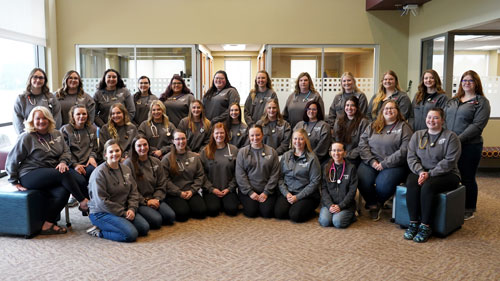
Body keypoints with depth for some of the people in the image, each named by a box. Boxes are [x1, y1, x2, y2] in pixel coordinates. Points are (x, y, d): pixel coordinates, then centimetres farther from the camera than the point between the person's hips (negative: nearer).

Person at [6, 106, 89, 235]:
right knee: (64, 174, -29)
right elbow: (12, 160, -1)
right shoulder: (26, 137, -3)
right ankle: (84, 202, -17)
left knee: (63, 192, -27)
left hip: (51, 175, 5)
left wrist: (63, 162, -9)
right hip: (29, 175, -5)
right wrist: (15, 182, -1)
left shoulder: (56, 134, 14)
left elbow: (66, 152, 15)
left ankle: (48, 224, -16)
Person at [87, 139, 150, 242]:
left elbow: (134, 192, 10)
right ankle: (98, 231, -3)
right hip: (101, 213, -8)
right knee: (131, 234, -23)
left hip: (124, 210, 8)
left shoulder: (126, 169, 8)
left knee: (145, 228, -6)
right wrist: (123, 213, -17)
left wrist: (132, 208, -9)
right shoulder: (99, 172, -15)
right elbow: (101, 202, -19)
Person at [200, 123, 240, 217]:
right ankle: (217, 202, 11)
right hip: (211, 189, 0)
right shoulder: (205, 151, 3)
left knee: (232, 209, -21)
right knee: (212, 210, -23)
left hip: (228, 189, 1)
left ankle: (225, 201, 12)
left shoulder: (234, 150, 4)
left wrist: (230, 188, -6)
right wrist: (211, 188, -9)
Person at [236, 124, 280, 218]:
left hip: (267, 190, 1)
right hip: (247, 190, 0)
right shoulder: (242, 152, 3)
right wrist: (250, 192, -10)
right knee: (251, 211, -18)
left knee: (267, 212, -16)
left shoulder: (272, 152, 5)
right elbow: (240, 174, -2)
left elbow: (275, 174, 1)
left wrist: (266, 192, -7)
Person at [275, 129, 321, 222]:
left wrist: (298, 197, -13)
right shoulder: (286, 156, 9)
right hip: (287, 192, 3)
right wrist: (286, 193, -9)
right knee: (279, 213, -21)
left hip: (306, 195, -3)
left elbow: (315, 182, -8)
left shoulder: (312, 158, -3)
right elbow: (280, 177, 7)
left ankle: (311, 211, 7)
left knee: (295, 216, -24)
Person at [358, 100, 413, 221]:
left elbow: (404, 150, -9)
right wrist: (371, 161, -9)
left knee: (382, 184, -30)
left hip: (393, 165, -3)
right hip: (371, 162, 3)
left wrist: (384, 164, -14)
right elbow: (362, 143, 6)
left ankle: (378, 203, 6)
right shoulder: (373, 126, 17)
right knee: (362, 180, -25)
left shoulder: (404, 127, 4)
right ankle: (372, 205, 3)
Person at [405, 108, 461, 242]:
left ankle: (425, 226, -24)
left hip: (446, 174, -3)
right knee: (411, 184, -29)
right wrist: (420, 171, -14)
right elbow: (411, 157, 4)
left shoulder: (451, 137, -1)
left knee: (427, 186, -33)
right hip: (420, 171, 4)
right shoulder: (417, 135, 12)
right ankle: (413, 223, -21)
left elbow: (449, 161, -11)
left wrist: (430, 174, -20)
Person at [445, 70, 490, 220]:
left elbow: (477, 126, -12)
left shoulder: (481, 102, -2)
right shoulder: (453, 100, 16)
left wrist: (458, 139, -19)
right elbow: (444, 118, 14)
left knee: (467, 178, 4)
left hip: (469, 146, -5)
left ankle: (469, 210, 19)